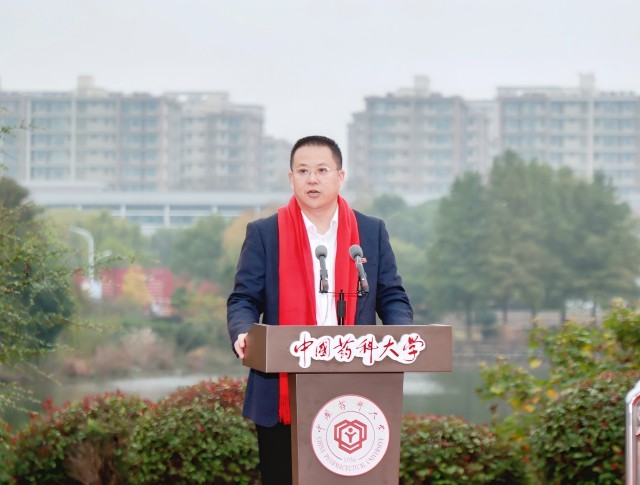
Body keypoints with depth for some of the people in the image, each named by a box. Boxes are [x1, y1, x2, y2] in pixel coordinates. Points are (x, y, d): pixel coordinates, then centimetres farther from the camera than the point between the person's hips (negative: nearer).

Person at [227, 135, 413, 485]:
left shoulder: (372, 232, 10)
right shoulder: (264, 233, 5)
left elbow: (392, 297, 10)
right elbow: (243, 299, 2)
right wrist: (243, 334, -20)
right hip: (283, 396, -1)